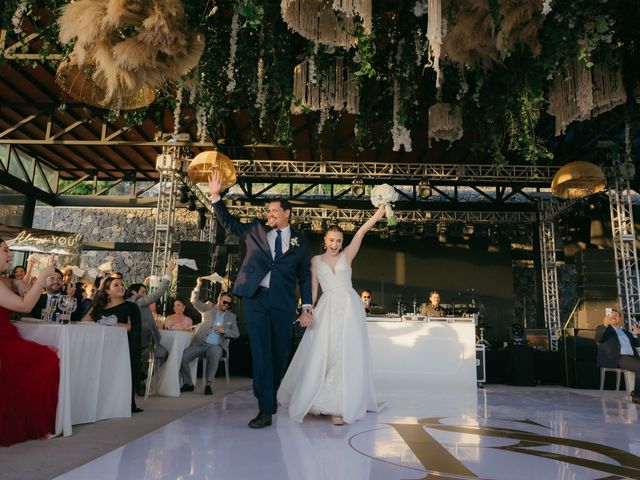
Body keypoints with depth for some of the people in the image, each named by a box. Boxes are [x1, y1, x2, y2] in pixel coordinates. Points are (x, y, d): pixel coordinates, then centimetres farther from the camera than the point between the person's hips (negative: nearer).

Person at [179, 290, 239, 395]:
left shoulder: (231, 316, 15)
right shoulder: (208, 308, 13)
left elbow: (236, 334, 11)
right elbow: (195, 301, 2)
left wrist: (224, 330, -8)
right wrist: (198, 286, -13)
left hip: (216, 346, -1)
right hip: (200, 344, 1)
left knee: (215, 352, -37)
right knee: (182, 357, -20)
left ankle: (209, 384, -26)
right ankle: (188, 383, 4)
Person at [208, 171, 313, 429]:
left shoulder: (300, 242, 10)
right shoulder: (255, 230, 14)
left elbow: (305, 276, 9)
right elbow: (228, 222, 17)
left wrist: (307, 307, 2)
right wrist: (215, 196, 5)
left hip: (283, 303, 0)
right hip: (255, 298, 0)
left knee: (280, 352, 8)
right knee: (261, 353, -5)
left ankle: (275, 397, 28)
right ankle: (266, 409, -2)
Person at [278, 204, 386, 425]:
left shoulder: (346, 255, 11)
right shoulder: (316, 260, 12)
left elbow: (361, 231, 4)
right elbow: (313, 288, 7)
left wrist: (382, 209, 1)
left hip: (349, 306, 0)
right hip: (326, 308, 0)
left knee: (346, 355, -3)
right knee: (321, 353, -2)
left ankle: (339, 406, 1)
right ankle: (317, 399, 16)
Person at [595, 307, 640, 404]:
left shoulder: (625, 331, 31)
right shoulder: (604, 329, 12)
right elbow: (598, 338, -10)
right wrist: (605, 325, -24)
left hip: (632, 357, 6)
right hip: (618, 358, -6)